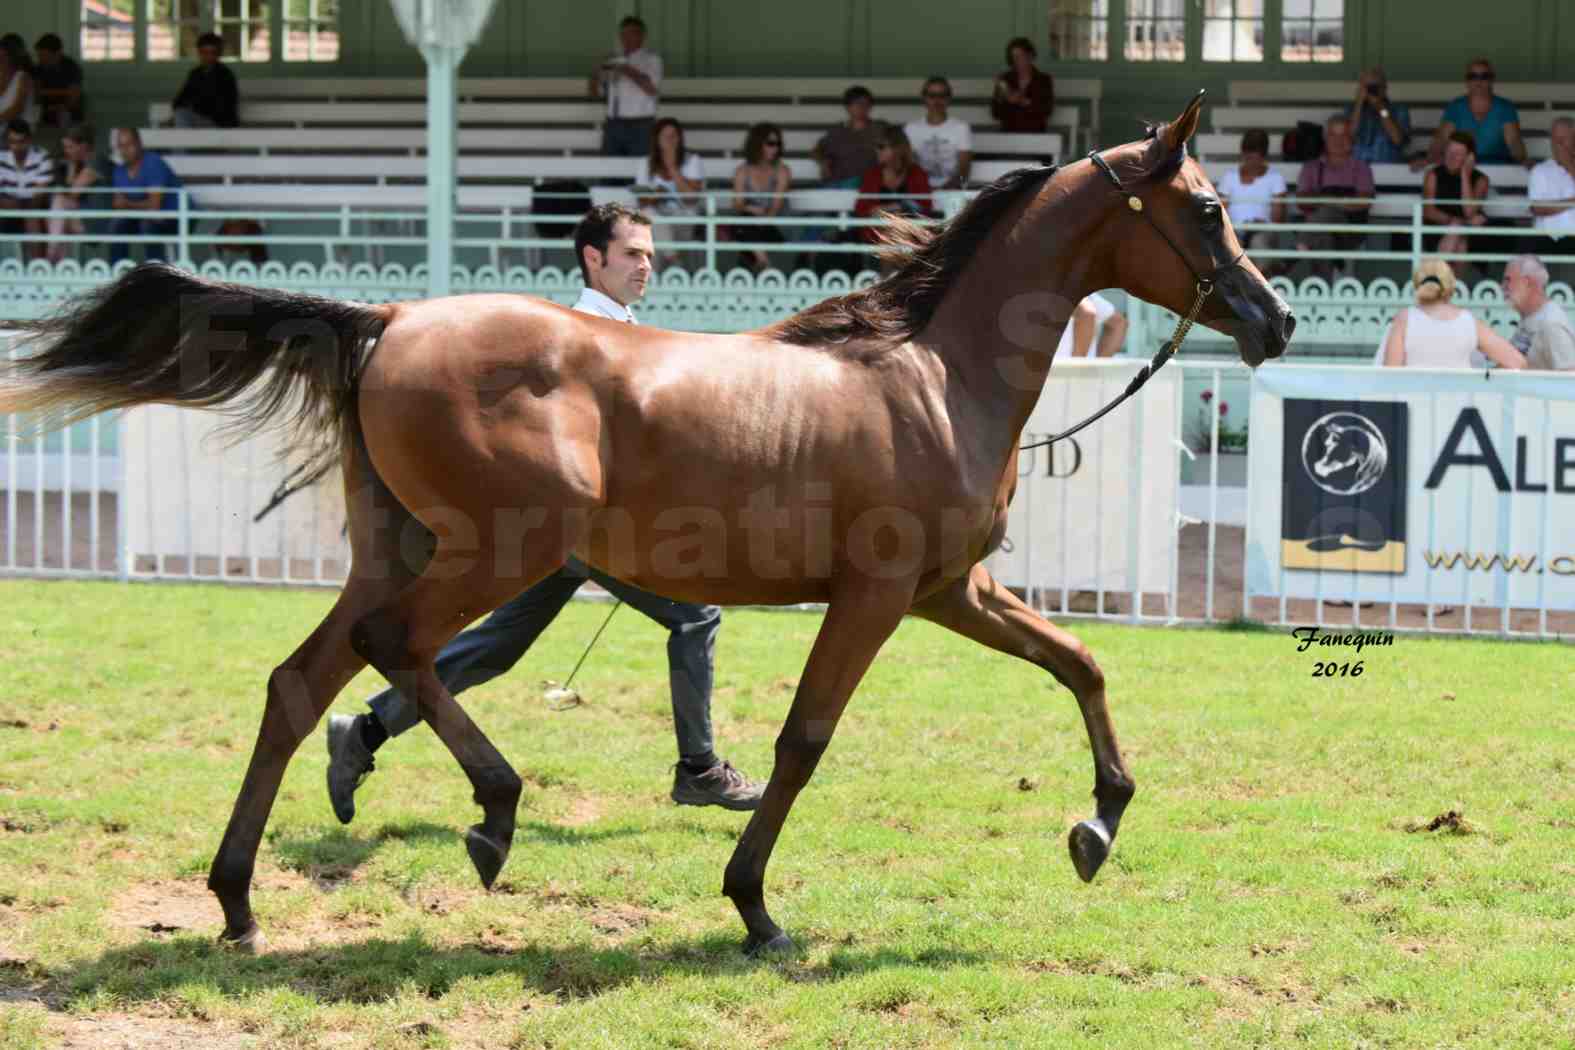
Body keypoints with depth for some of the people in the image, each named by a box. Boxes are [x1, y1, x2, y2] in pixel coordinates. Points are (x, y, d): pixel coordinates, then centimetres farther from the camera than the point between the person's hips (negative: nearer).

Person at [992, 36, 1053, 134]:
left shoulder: (1044, 80, 6)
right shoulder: (1005, 80, 10)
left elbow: (1047, 110, -6)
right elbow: (995, 113, 6)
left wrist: (1025, 102, -17)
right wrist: (1001, 99, -12)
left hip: (1034, 134, -1)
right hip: (1009, 133, 1)